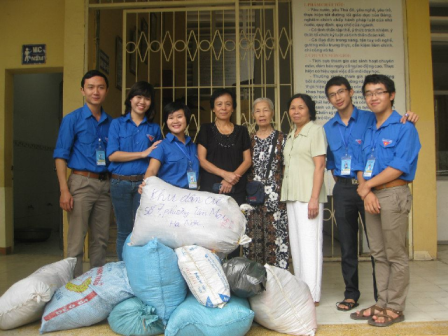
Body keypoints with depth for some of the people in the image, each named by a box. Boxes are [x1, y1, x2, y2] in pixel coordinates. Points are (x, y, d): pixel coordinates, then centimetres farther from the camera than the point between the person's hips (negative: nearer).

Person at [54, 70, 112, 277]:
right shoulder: (72, 119, -1)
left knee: (101, 239, 12)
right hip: (81, 183, -4)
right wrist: (64, 190, -13)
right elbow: (60, 156, -5)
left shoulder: (110, 123, 12)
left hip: (104, 184, 5)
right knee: (76, 240, -3)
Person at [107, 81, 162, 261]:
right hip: (120, 183, -1)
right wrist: (143, 153, -11)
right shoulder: (117, 124, 4)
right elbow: (112, 155, -7)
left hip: (144, 182, 1)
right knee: (124, 231, 8)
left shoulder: (154, 128, 9)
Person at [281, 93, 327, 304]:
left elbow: (319, 165, -11)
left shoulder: (315, 130, -4)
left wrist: (314, 198, -18)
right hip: (291, 195, 8)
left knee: (309, 243, -5)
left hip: (308, 195, -8)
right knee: (296, 243, 11)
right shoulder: (291, 135, 18)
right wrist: (285, 195, 13)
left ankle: (312, 294, 2)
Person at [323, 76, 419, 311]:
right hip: (343, 189, 3)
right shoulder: (327, 129, 11)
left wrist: (408, 120, -20)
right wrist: (340, 182, 10)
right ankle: (351, 294, 23)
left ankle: (381, 295, 17)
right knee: (347, 245, 10)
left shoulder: (370, 119, -1)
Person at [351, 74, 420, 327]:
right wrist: (366, 192, -4)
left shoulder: (404, 127, -5)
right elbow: (362, 166, 12)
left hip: (394, 195, -7)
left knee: (396, 255, 1)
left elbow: (398, 167, -14)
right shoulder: (369, 131, 16)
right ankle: (383, 303, 23)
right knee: (379, 254, 12)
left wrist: (368, 184, -8)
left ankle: (395, 308, 14)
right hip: (371, 196, 7)